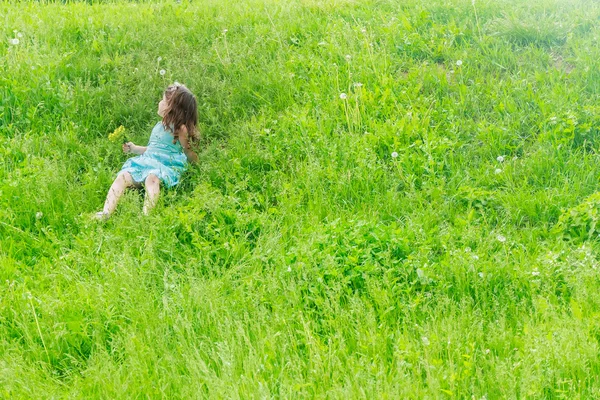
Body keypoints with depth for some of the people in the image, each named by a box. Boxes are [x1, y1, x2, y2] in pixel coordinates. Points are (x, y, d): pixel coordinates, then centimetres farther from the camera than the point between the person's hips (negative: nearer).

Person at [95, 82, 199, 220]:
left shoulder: (180, 129, 0)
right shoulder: (160, 126, 23)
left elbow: (194, 159, 0)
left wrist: (186, 148, -16)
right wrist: (135, 149, 24)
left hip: (166, 167, -7)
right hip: (146, 162, 7)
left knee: (152, 178, -41)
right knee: (123, 176, -21)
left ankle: (146, 216, -56)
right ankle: (106, 213, -34)